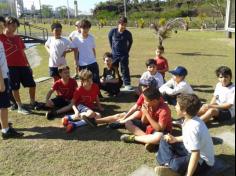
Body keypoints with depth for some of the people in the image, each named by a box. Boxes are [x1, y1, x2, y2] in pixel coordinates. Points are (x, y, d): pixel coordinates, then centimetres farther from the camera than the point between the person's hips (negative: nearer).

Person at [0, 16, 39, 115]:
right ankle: (20, 107, 16)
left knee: (32, 84, 7)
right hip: (10, 66, -5)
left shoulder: (18, 38, 13)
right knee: (15, 87, 3)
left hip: (22, 65, 5)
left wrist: (28, 65, 15)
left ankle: (33, 103, 27)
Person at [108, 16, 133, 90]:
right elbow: (110, 39, 11)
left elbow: (130, 42, 9)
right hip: (114, 54, 2)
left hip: (124, 55, -2)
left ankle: (127, 84, 8)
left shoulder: (128, 33, -10)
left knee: (125, 69, 2)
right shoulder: (113, 31, -9)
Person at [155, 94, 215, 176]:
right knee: (165, 142, 9)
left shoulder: (192, 127, -32)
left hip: (202, 161, -10)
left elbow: (196, 155, -33)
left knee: (177, 165, -40)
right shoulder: (191, 119, -4)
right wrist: (175, 139, 2)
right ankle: (169, 164, -10)